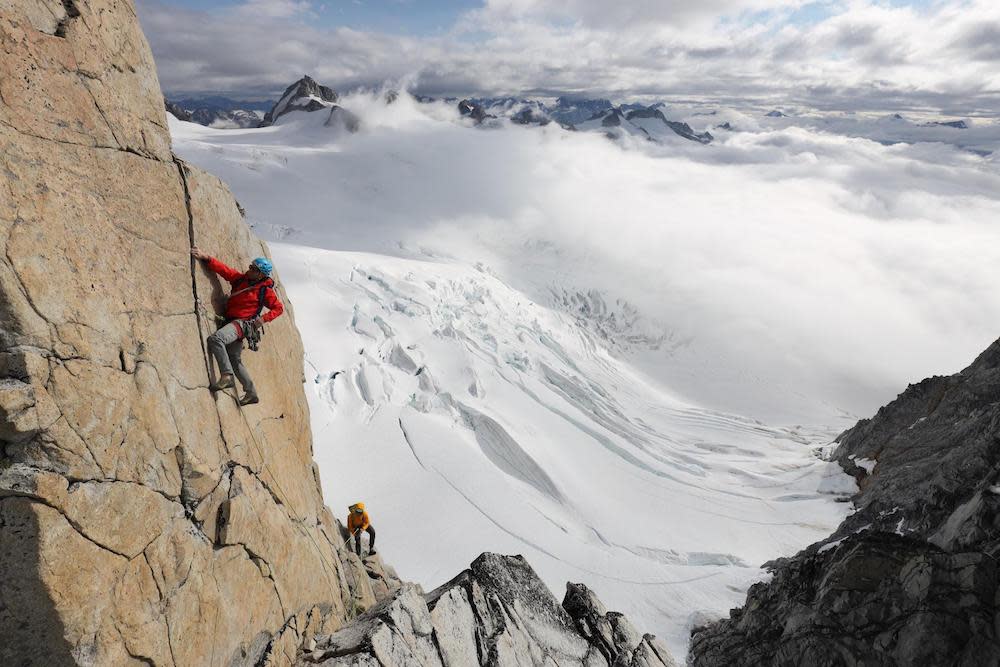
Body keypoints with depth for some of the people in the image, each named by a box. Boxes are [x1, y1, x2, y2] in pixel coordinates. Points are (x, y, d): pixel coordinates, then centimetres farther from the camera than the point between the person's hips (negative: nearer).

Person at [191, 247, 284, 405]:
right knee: (235, 361, 14)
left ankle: (226, 376, -30)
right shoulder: (240, 278, 7)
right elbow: (223, 269, 1)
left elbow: (279, 308, -4)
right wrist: (206, 258, -13)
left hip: (243, 323, -7)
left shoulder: (265, 290, -7)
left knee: (215, 339, -32)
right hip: (233, 323, 7)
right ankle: (252, 393, 23)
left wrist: (263, 319, -15)